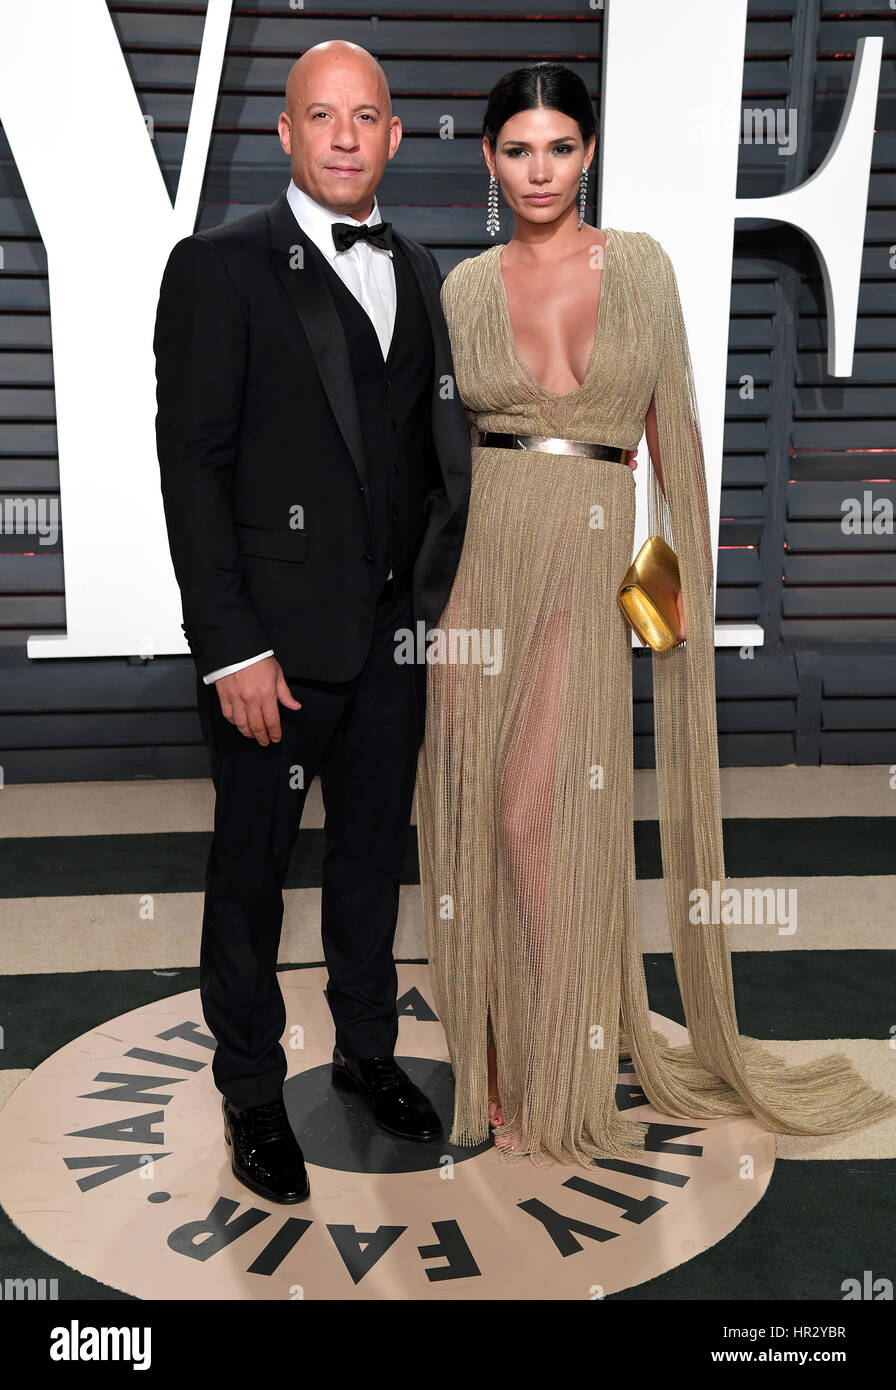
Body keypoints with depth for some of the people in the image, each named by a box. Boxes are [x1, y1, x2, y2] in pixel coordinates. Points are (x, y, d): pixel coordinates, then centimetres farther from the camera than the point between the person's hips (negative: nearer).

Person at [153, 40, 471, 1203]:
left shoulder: (419, 274, 11)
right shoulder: (220, 267, -7)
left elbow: (433, 448, 13)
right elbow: (193, 464, -12)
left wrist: (434, 593, 2)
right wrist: (231, 648, -16)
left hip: (395, 632, 6)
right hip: (276, 637, -5)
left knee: (374, 853, 18)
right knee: (252, 870, 9)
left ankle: (366, 1048, 39)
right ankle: (251, 1092, 28)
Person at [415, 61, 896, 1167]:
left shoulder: (641, 266, 6)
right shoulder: (465, 288, 7)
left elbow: (673, 427, 7)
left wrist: (686, 568, 1)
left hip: (589, 561, -1)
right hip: (481, 556, 1)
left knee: (556, 810, -2)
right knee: (484, 801, 3)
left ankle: (560, 1078, 18)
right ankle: (500, 1053, 22)